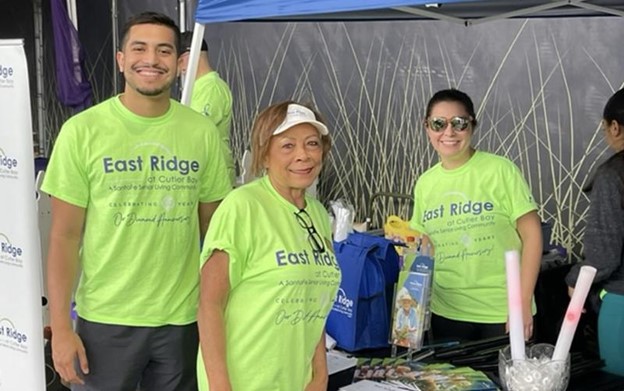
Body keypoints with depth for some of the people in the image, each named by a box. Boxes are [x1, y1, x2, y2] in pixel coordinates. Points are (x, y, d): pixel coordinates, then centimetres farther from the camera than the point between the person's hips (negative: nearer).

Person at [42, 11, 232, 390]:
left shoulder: (202, 132, 0)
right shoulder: (82, 131, -6)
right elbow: (65, 236, -5)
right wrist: (61, 326, -8)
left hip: (184, 318, 2)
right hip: (105, 319, -2)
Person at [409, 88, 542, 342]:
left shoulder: (500, 170, -8)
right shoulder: (425, 183, 6)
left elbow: (532, 235, -9)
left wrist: (523, 302, -13)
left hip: (503, 311, -4)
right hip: (446, 313, 4)